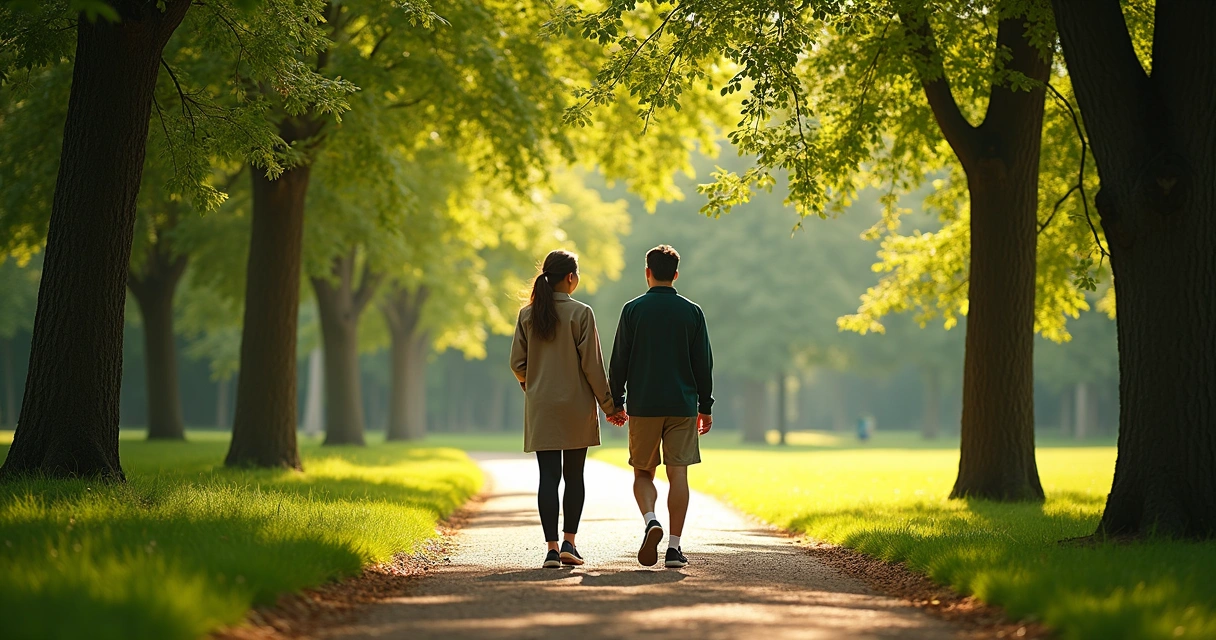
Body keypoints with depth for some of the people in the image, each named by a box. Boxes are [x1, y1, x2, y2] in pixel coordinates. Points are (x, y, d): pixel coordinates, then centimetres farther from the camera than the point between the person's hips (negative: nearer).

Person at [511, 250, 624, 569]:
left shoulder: (527, 314, 2)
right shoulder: (580, 313, -8)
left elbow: (517, 362, 4)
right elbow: (592, 364, -8)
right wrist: (608, 404, 0)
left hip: (540, 407, 2)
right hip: (576, 406, -2)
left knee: (548, 476, 1)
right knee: (574, 476, 10)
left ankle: (552, 547, -6)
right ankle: (569, 543, 7)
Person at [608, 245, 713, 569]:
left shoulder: (633, 310, 0)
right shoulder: (692, 312, 3)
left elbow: (619, 361, 0)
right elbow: (704, 363, 5)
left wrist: (615, 403, 9)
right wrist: (705, 407, 13)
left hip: (643, 406, 0)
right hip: (683, 405, 1)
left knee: (643, 473, 10)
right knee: (678, 474, 2)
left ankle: (651, 521, -17)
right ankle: (674, 547, -2)